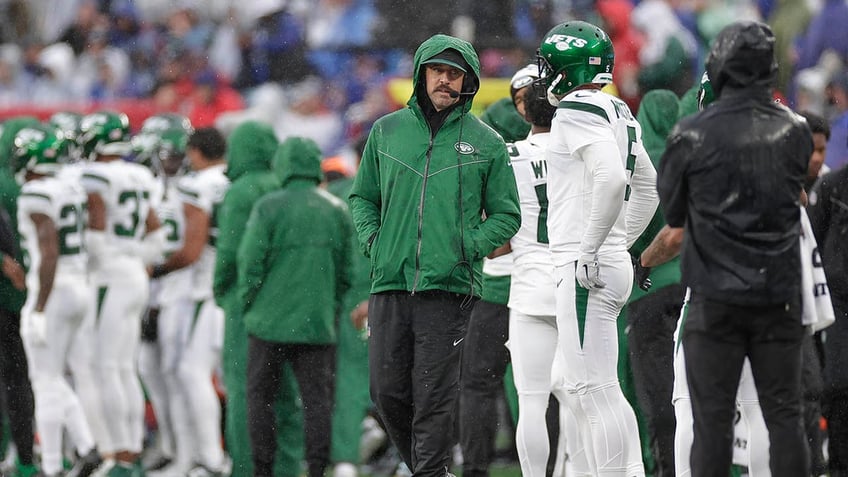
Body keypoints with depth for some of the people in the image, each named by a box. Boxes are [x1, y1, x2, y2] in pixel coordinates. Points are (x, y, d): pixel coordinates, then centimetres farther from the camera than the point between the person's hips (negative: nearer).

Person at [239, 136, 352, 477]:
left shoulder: (269, 208, -7)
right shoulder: (337, 211, 5)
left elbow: (251, 263, -7)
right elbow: (345, 271, 8)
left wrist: (249, 305, 7)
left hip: (271, 321, -2)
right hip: (317, 324, 2)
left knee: (260, 397, 8)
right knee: (317, 400, 4)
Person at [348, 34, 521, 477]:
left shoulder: (485, 143, 6)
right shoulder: (386, 131, 12)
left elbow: (506, 215, 9)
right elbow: (363, 197, 21)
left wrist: (468, 247, -6)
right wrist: (373, 241, 3)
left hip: (448, 287, -3)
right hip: (390, 282, 3)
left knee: (434, 395, -6)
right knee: (388, 390, 3)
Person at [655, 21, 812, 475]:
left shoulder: (693, 134, -10)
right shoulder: (795, 131, -2)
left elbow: (671, 211, 1)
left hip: (716, 297, -2)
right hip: (779, 294, 2)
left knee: (713, 417, 2)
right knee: (784, 414, 8)